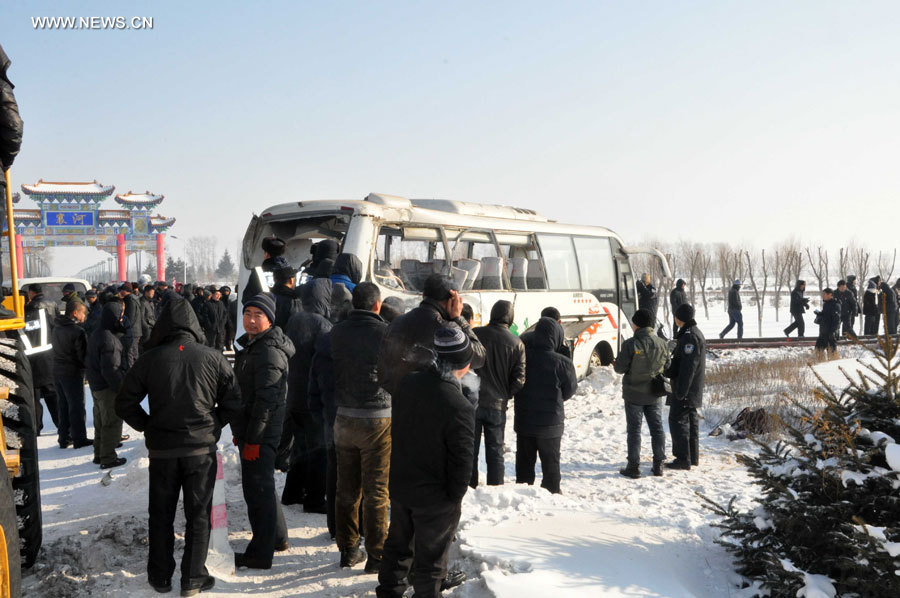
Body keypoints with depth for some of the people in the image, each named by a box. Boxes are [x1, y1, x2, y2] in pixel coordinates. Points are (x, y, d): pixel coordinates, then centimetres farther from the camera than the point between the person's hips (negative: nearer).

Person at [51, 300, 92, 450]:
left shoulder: (56, 328, 7)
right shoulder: (78, 331, -19)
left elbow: (53, 345, 14)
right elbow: (83, 355, -17)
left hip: (57, 371, 8)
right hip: (73, 373, -8)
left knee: (63, 405, 15)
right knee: (76, 406, 2)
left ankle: (64, 438, 21)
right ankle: (79, 439, 9)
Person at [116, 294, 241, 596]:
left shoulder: (149, 359, -7)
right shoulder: (213, 359, -8)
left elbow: (125, 404, -2)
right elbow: (233, 407, -6)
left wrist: (148, 427, 9)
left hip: (162, 449, 1)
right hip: (202, 449, -1)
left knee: (161, 515, 16)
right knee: (198, 515, 10)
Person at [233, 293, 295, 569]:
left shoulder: (270, 352, -18)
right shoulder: (250, 346, 15)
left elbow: (266, 400, -22)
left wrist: (253, 438, -22)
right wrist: (240, 431, 21)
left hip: (262, 432, -10)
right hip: (249, 429, 10)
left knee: (257, 488, -4)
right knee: (261, 484, 20)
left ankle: (260, 554, 5)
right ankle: (278, 538, 34)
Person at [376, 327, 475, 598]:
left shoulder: (405, 383, -8)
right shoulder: (460, 408, -28)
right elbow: (461, 464, -21)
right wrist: (455, 497, -6)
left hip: (399, 487, 6)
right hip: (436, 499, -6)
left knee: (398, 545, 26)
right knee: (430, 558, 12)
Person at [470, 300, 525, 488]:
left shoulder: (474, 334, -5)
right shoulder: (517, 344, -3)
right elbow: (519, 379, -5)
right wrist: (504, 395, 10)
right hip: (497, 405, 0)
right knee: (495, 452, 11)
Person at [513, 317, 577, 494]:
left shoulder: (522, 356, -10)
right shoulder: (562, 363, -19)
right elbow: (569, 391, -4)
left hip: (523, 421, 3)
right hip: (550, 423, -3)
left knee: (524, 461, 16)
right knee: (550, 461, 13)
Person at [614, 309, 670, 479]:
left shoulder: (630, 344, -17)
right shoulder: (661, 343, -3)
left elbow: (620, 368, -15)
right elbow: (667, 366, 6)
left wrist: (617, 361, 7)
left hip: (634, 394, -4)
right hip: (655, 394, 4)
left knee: (634, 430, 4)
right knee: (657, 428, 14)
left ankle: (634, 466, 5)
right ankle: (658, 464, 18)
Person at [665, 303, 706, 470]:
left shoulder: (689, 336, -19)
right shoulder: (695, 333, 15)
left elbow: (688, 366, -24)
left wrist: (681, 391, -24)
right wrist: (669, 371, 15)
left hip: (685, 388, -10)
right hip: (693, 390, 10)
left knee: (678, 420, -6)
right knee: (691, 421, 15)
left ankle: (683, 459, -5)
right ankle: (693, 457, 23)